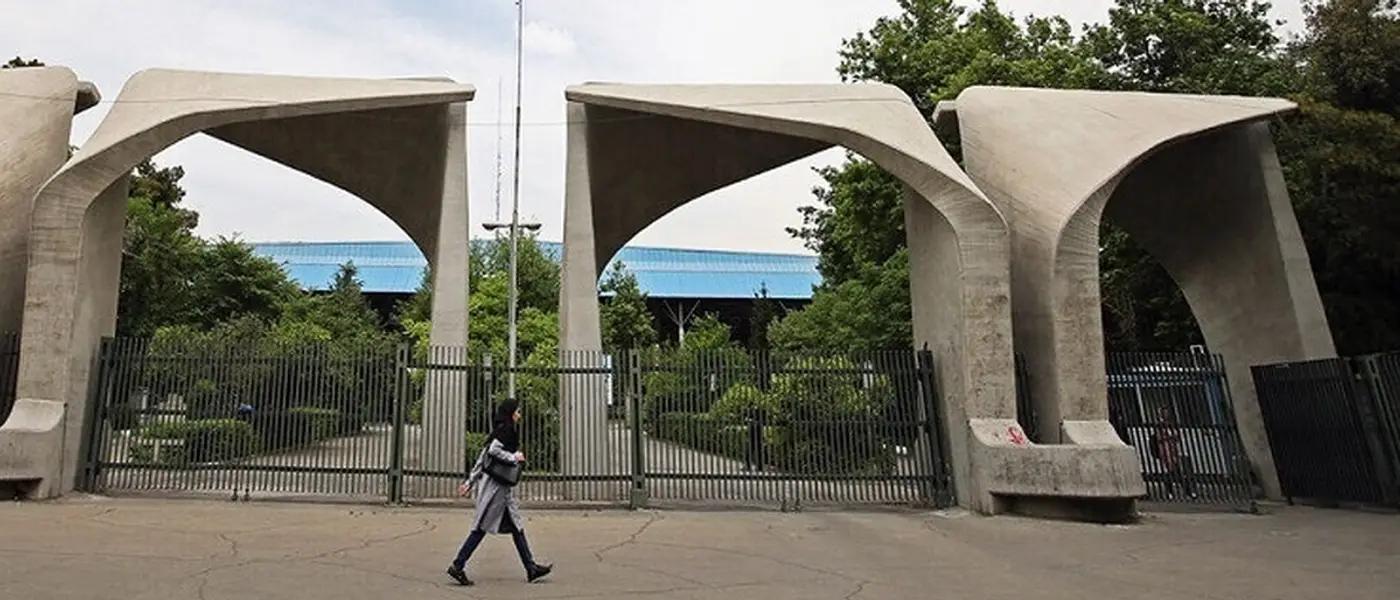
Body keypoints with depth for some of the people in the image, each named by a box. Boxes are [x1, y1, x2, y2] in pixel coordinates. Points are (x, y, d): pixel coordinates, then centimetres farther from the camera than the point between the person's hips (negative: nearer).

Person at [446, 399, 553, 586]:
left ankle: (531, 569, 7)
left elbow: (482, 457, 17)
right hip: (495, 485, -10)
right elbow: (493, 450, -23)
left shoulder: (503, 430, 19)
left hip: (501, 487, 10)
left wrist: (471, 482, 17)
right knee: (483, 526, -7)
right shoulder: (506, 428, -8)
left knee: (516, 526, 7)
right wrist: (514, 458, -11)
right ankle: (457, 566, -3)